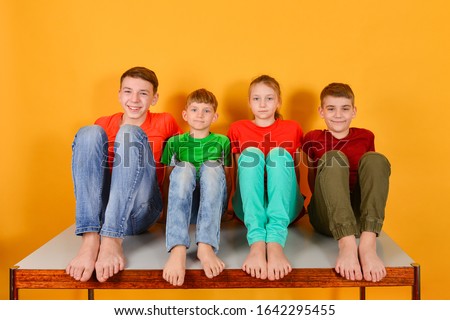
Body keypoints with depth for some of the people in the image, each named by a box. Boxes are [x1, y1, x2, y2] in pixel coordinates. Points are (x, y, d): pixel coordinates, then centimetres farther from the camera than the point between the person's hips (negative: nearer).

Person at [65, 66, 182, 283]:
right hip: (100, 207, 2)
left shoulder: (164, 122, 10)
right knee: (89, 132, -16)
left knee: (130, 133, -21)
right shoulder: (103, 124, 14)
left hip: (141, 210, -2)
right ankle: (90, 238, -32)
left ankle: (112, 239, -34)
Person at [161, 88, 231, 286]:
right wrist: (171, 206, 2)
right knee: (183, 168, -29)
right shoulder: (175, 142, 12)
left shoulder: (222, 142, 13)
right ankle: (177, 249, -49)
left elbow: (226, 178, 13)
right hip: (184, 205, 0)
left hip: (213, 205, 0)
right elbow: (169, 178, 12)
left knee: (212, 167, -28)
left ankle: (206, 246, -44)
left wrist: (225, 206, 3)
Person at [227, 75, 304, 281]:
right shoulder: (238, 129, 13)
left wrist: (297, 200, 7)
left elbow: (296, 171, 17)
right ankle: (257, 243, -47)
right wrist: (236, 198, 3)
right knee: (250, 153, -25)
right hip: (249, 206, 0)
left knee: (280, 154, -25)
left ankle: (276, 243, -47)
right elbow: (238, 171, 15)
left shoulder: (292, 128, 14)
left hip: (285, 207, 0)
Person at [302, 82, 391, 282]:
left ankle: (368, 243, -38)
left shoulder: (365, 137, 14)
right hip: (326, 217, -1)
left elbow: (374, 168, 22)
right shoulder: (313, 139, 10)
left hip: (361, 216, 2)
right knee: (333, 158, -24)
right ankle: (347, 244, -44)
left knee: (374, 158, -19)